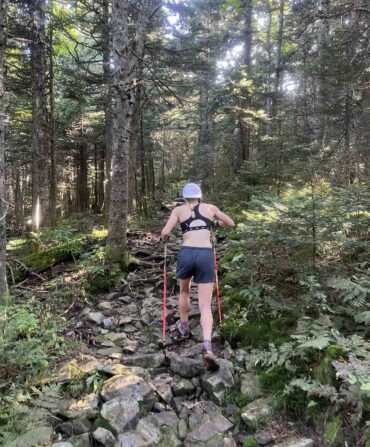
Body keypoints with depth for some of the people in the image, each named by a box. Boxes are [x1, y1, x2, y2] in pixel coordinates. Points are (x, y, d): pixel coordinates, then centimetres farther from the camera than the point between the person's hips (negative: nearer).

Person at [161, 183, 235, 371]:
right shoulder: (210, 208, 16)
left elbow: (165, 232, 1)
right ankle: (207, 346, -19)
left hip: (186, 254, 0)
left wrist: (164, 240, 23)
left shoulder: (179, 210, 12)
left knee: (184, 291, 29)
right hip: (206, 255, 0)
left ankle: (183, 328, 43)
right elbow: (231, 223, 28)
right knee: (205, 305, 0)